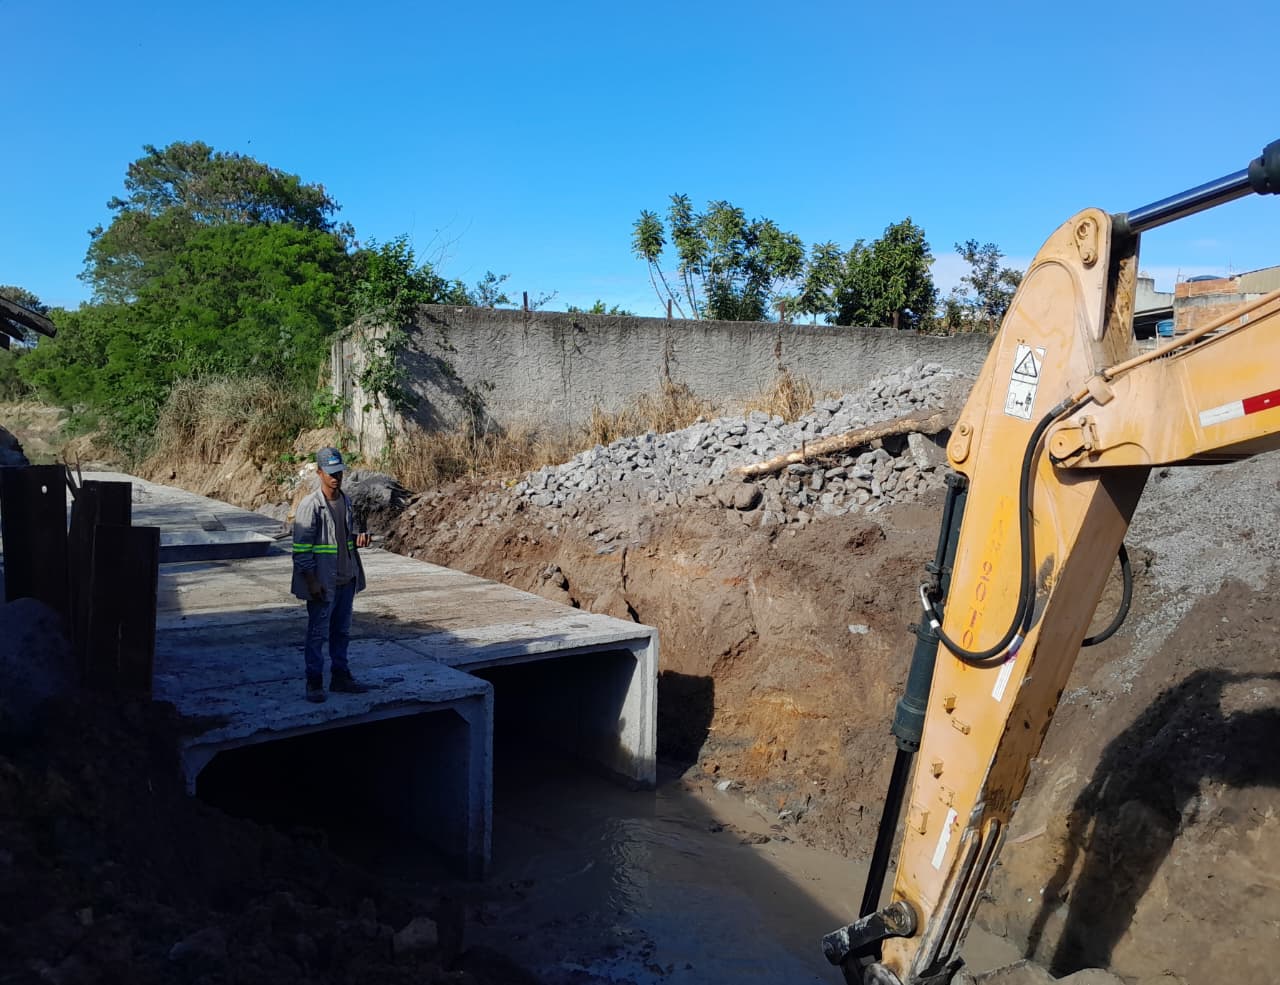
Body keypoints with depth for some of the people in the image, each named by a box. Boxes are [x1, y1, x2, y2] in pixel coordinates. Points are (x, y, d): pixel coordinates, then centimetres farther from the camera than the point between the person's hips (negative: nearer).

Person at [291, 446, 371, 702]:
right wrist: (312, 582, -17)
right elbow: (301, 548, -14)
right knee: (318, 632, 2)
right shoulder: (310, 506, -14)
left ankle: (340, 676, 26)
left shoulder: (346, 501, 6)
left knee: (342, 630, 15)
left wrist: (359, 538, -4)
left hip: (347, 578, 7)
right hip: (322, 582, -7)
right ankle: (314, 682, 13)